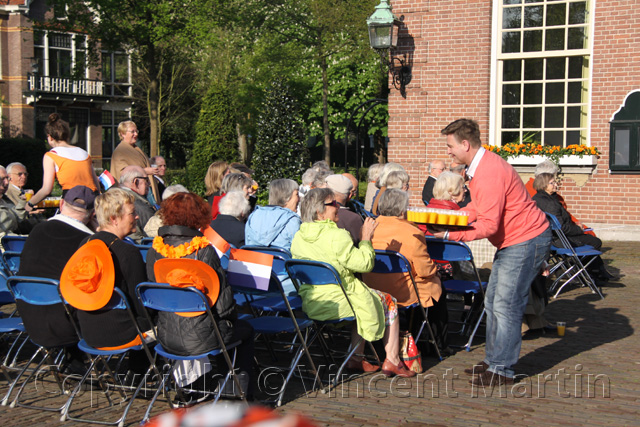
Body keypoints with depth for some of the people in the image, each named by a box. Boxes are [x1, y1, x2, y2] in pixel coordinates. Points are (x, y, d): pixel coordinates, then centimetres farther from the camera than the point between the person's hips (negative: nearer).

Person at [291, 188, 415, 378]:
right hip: (337, 303, -8)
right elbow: (364, 264, -18)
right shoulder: (336, 236, -20)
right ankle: (392, 361, 18)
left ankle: (356, 358, 28)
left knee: (362, 293, 31)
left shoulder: (298, 236, 4)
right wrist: (366, 238, -4)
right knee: (388, 302, 13)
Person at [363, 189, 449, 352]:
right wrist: (434, 268, 8)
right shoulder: (412, 234, -20)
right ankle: (439, 343, 33)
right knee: (437, 286, 22)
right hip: (402, 295, -6)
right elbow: (425, 271, -15)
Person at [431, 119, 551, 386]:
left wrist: (449, 235, -25)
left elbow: (489, 225, -27)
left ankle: (501, 370, -2)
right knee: (493, 302, 12)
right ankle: (493, 360, 20)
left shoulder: (489, 173, -26)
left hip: (526, 241, -11)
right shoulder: (478, 166, 8)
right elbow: (476, 208, 13)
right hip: (512, 241, 11)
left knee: (505, 305, -9)